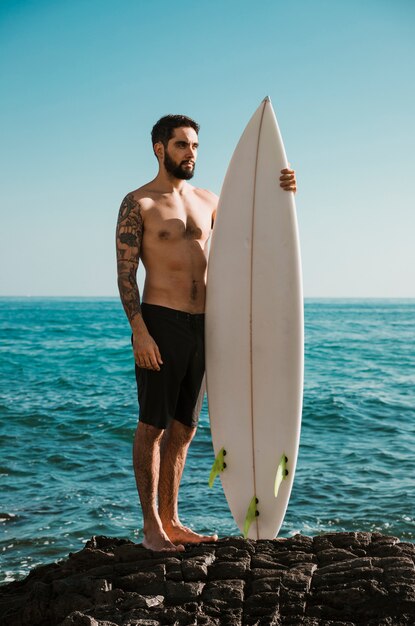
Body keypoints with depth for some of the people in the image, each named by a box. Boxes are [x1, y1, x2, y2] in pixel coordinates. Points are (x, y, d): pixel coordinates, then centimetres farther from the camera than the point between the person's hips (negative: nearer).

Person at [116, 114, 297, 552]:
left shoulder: (208, 201, 14)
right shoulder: (138, 204, -3)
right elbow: (125, 273, -8)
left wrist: (281, 195, -2)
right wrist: (139, 331, -18)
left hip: (201, 324, 6)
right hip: (160, 321, -6)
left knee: (184, 427, 10)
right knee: (152, 425, -2)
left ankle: (171, 521, 20)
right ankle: (151, 526, 7)